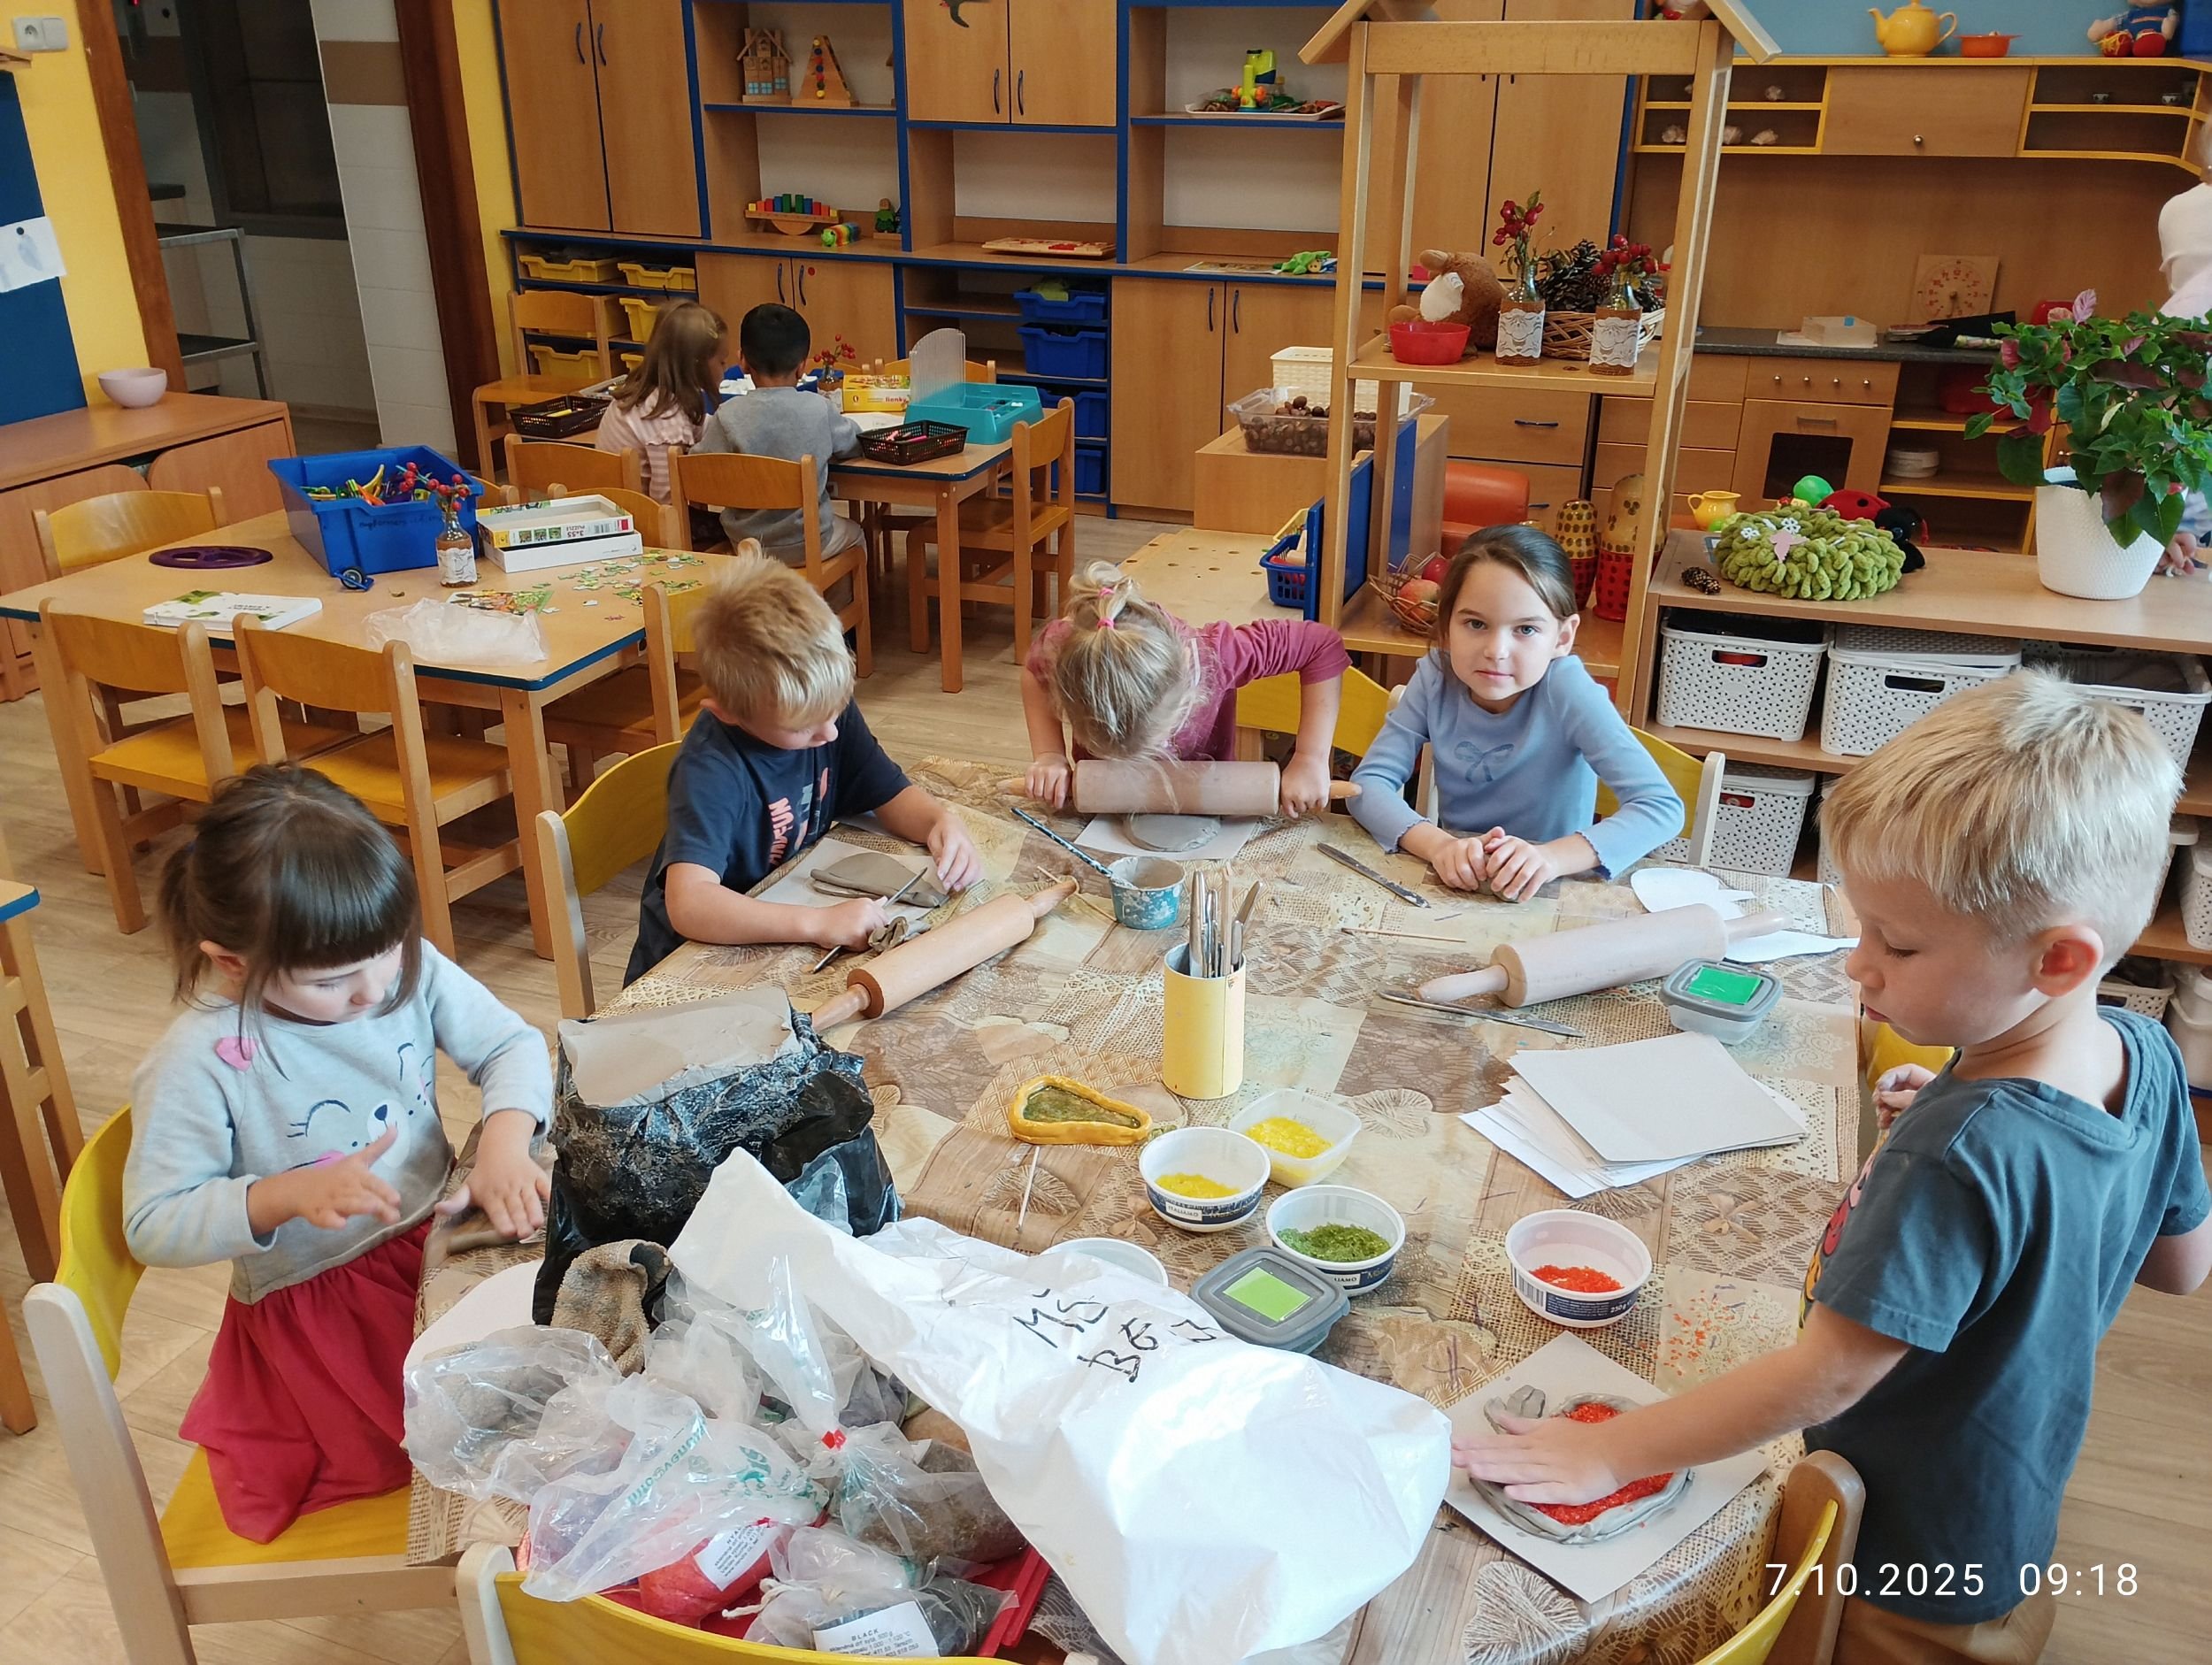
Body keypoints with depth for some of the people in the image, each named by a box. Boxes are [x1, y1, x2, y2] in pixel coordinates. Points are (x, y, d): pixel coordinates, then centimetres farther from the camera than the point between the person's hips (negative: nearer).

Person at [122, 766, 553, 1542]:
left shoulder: (408, 967, -12)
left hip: (437, 1237, 5)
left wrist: (505, 1139, -24)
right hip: (314, 1303, -4)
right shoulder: (196, 1064, -22)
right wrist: (285, 1195, -31)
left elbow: (511, 1044, -4)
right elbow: (153, 1227, -15)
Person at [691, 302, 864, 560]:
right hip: (808, 544, -1)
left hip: (745, 544, 2)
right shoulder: (819, 409, -14)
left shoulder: (728, 416, -16)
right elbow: (852, 442, 3)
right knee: (854, 533, 32)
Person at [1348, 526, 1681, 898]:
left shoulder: (1565, 687, -18)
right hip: (1454, 888, 2)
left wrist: (1552, 857, -37)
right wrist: (1438, 845, -30)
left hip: (1545, 897, -2)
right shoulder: (1436, 677, -9)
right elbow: (1368, 783, -12)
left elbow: (1662, 806, -22)